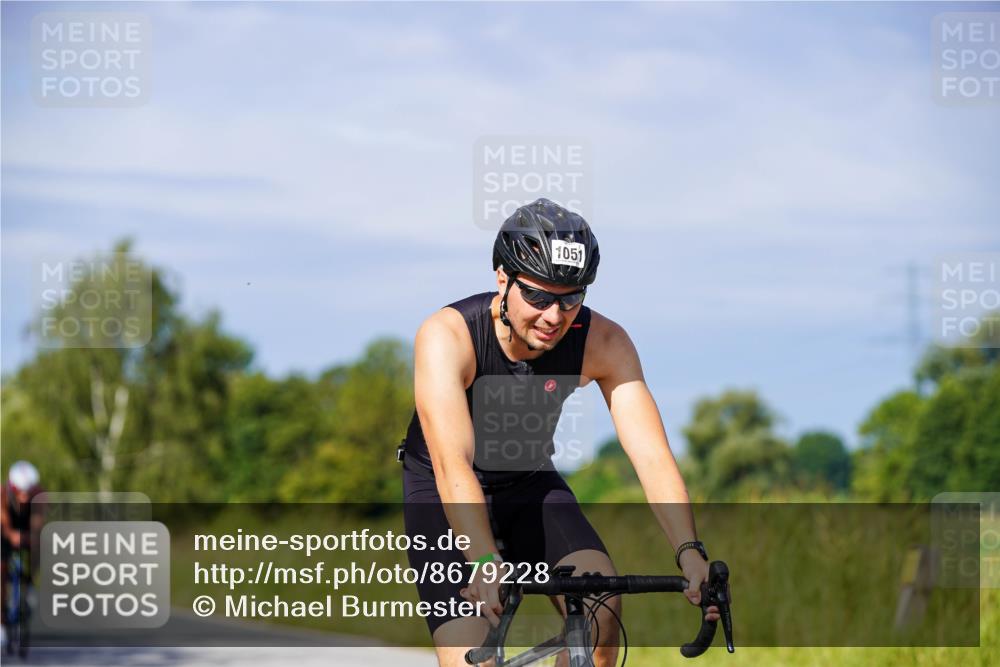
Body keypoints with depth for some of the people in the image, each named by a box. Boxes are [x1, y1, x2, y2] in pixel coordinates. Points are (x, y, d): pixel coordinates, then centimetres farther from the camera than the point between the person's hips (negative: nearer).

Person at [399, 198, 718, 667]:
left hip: (530, 483, 3)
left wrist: (689, 552, -44)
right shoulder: (447, 335, -30)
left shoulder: (603, 343, -21)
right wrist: (486, 564, -57)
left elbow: (652, 456, -27)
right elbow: (453, 463, -42)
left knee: (601, 606, -25)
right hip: (440, 491, -3)